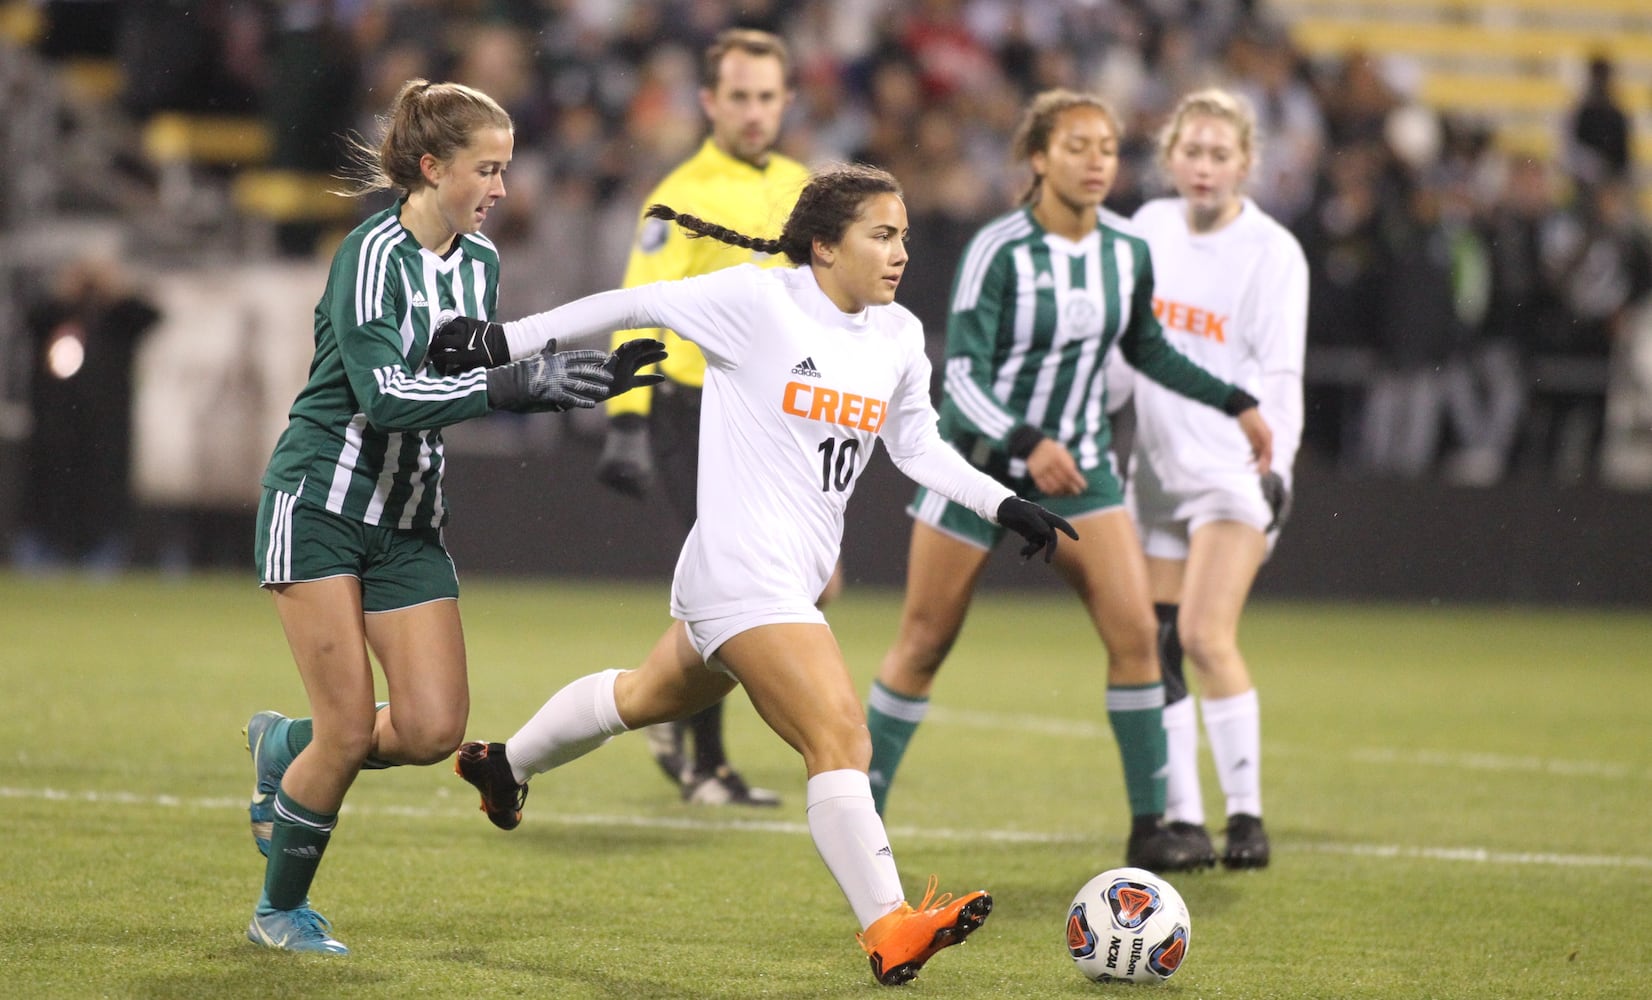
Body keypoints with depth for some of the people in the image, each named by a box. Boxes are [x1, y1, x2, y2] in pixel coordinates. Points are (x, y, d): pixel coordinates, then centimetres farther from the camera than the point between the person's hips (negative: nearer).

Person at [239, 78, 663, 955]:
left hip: (410, 521, 7)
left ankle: (287, 750, 24)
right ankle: (281, 910, 13)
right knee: (351, 728, -8)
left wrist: (594, 379, 1)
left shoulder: (480, 263, 6)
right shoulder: (373, 254, -17)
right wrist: (515, 381, -32)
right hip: (320, 502, -7)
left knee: (433, 731, -5)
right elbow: (383, 392, -27)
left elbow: (492, 389, 15)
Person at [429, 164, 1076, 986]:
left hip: (794, 576, 9)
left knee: (653, 695, 29)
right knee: (840, 739, -20)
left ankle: (505, 766, 51)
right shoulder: (757, 300, -13)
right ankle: (889, 933, -26)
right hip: (744, 572, -9)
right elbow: (633, 307, -6)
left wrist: (1005, 504, 5)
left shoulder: (899, 337, 6)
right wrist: (505, 339, -6)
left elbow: (918, 449, 17)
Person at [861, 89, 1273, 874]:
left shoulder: (1128, 252, -1)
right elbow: (962, 371, -21)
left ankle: (1149, 826, -4)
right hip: (981, 463, -4)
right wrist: (1027, 444, -34)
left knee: (1135, 630, -11)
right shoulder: (998, 251, -17)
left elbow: (1145, 347, 18)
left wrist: (1234, 402, 16)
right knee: (924, 643, 2)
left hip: (1079, 466, 4)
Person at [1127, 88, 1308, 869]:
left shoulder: (1272, 251, -8)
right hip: (1158, 467, 5)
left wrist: (1274, 461, -22)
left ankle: (1246, 815, -11)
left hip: (1235, 470, -5)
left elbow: (1280, 373, -11)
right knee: (1154, 646, 1)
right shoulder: (1150, 226, 8)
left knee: (1206, 636, -17)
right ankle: (1180, 818, 7)